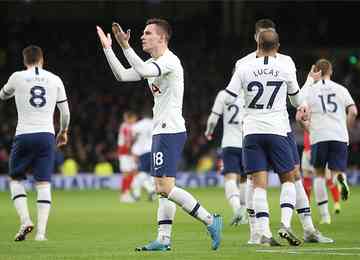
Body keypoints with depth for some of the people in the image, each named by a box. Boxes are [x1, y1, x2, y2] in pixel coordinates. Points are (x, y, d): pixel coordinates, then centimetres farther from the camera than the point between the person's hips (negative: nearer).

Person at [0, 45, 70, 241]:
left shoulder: (18, 77, 1)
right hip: (47, 136, 2)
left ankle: (25, 220, -4)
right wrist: (63, 131, 30)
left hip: (24, 135, -2)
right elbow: (65, 112, 13)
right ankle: (41, 231, -4)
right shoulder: (55, 80, 7)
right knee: (43, 183, 3)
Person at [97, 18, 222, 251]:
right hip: (162, 132, 11)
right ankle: (164, 240, 10)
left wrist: (125, 46, -27)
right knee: (163, 188, 9)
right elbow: (122, 75, 16)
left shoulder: (170, 61, -12)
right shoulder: (153, 64, 18)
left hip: (170, 131, -11)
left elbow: (143, 71, -30)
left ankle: (210, 221, -12)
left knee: (165, 187, -15)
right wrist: (108, 48, 13)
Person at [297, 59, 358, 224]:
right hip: (340, 136, 1)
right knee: (336, 172, 5)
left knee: (319, 175, 14)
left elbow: (299, 117, -1)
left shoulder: (308, 90, 6)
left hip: (319, 136, -1)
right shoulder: (341, 89, 10)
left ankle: (324, 215, 8)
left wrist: (306, 125, 19)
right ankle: (340, 179, -35)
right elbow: (353, 112, -1)